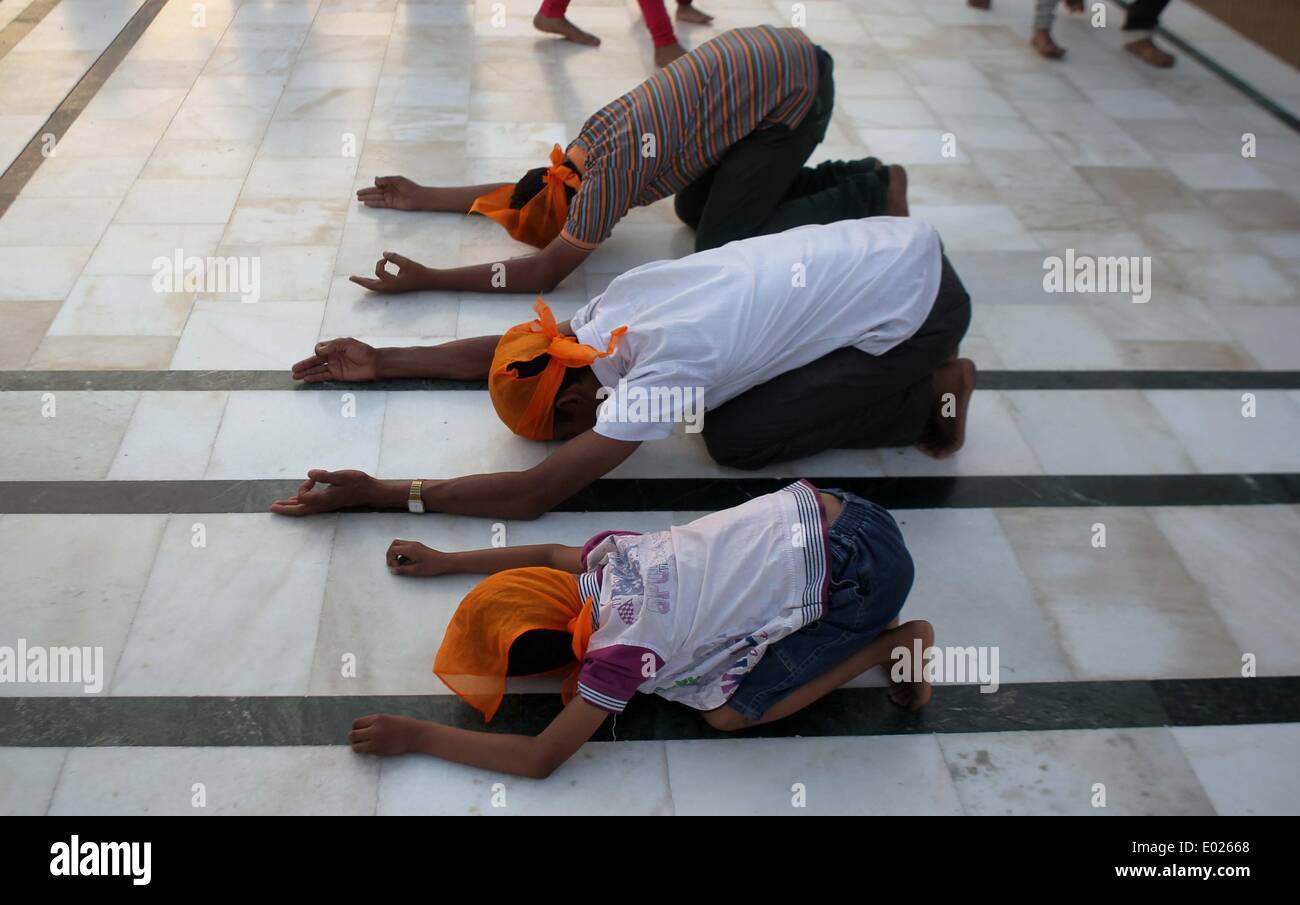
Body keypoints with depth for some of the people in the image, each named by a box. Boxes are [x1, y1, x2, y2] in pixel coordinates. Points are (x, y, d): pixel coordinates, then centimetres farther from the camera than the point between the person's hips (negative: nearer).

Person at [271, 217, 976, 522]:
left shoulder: (661, 376, -24)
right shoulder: (624, 298, -2)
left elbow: (533, 495, -24)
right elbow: (515, 348, 14)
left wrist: (378, 494, -22)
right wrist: (383, 362, 13)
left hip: (921, 307, -8)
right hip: (897, 243, 8)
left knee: (733, 438, -9)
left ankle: (927, 393, 2)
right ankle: (925, 378, 14)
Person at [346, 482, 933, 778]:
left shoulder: (622, 650, -15)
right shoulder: (610, 556, 3)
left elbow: (541, 758, -10)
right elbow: (550, 554, 26)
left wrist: (415, 736, -6)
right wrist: (442, 561, 30)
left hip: (858, 569, -8)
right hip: (821, 512, 8)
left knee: (729, 713, -1)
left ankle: (896, 642, 4)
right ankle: (860, 626, 17)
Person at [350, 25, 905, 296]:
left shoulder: (605, 178, -19)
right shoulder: (583, 152, 7)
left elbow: (542, 274, -17)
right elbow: (524, 192, 22)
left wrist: (425, 279, -16)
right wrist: (423, 197, 22)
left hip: (792, 90, -9)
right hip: (763, 56, 9)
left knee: (722, 249, -8)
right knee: (692, 208, 17)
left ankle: (872, 194, 2)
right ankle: (846, 177, 16)